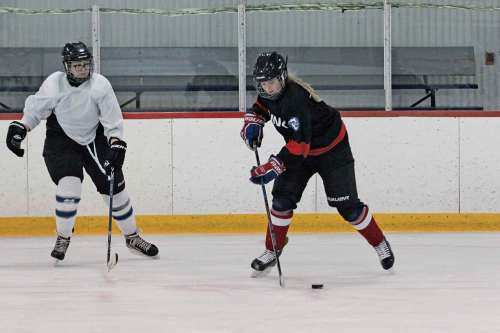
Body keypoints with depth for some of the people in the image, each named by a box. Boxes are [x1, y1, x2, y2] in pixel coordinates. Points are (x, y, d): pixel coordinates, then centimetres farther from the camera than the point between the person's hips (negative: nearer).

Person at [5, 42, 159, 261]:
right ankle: (63, 239, -5)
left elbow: (113, 120, -15)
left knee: (114, 187, 3)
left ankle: (132, 237, 20)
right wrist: (19, 128, -7)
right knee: (69, 183, -22)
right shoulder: (54, 84, -17)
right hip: (61, 141, -1)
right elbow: (35, 108, 0)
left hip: (95, 139, 1)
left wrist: (116, 144, -24)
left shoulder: (100, 85, -18)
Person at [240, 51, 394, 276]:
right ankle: (272, 251, 6)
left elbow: (300, 144, -39)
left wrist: (274, 167, -41)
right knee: (283, 197, -5)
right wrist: (253, 121, -5)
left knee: (346, 205, -4)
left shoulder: (295, 99, -37)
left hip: (331, 149, -7)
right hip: (300, 150, 7)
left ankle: (379, 243, 15)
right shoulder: (269, 92, -11)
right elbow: (261, 106, 15)